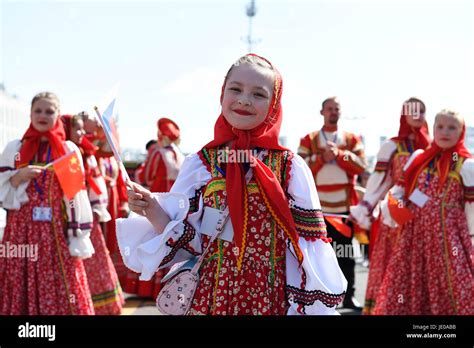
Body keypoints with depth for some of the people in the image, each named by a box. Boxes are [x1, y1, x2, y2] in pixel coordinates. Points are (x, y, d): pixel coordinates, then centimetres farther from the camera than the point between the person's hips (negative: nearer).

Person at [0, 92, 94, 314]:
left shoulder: (69, 150, 5)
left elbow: (78, 196, 2)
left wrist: (79, 239, -3)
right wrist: (19, 176, -11)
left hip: (57, 234, -1)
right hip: (21, 233, 1)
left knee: (62, 296, -4)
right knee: (21, 296, -1)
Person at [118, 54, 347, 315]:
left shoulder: (290, 167, -4)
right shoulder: (199, 164, -1)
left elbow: (308, 243, -2)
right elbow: (185, 241, 0)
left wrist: (317, 306, -3)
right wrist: (152, 211, -15)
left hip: (271, 297, -1)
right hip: (211, 294, 1)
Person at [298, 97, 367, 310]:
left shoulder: (352, 139, 11)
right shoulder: (309, 139, 7)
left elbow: (360, 166, -2)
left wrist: (339, 154, -12)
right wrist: (322, 158, -15)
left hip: (345, 205, 1)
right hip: (317, 205, -1)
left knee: (346, 252, 5)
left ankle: (349, 296, 13)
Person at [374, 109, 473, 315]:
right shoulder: (418, 158, 8)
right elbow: (400, 188, 12)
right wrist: (391, 211, -2)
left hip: (446, 236, -4)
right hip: (413, 232, 4)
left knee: (450, 286, -2)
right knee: (408, 284, 10)